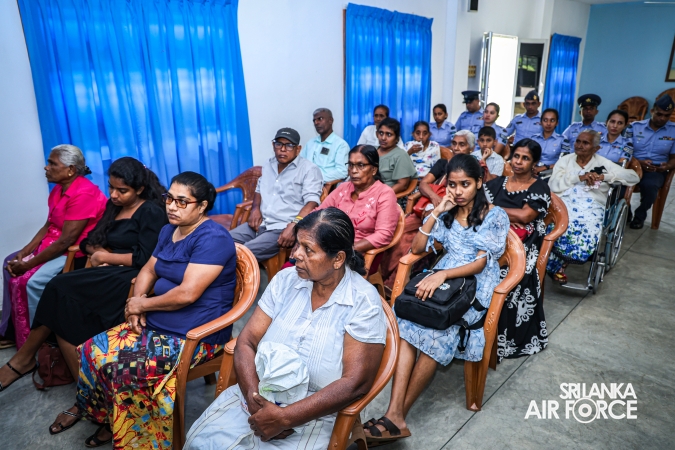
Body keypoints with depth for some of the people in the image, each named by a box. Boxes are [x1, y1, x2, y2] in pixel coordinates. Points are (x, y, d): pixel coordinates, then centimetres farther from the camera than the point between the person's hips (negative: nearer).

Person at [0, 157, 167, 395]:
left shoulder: (152, 212, -8)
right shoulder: (114, 205, 16)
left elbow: (145, 259, -17)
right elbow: (89, 240, 18)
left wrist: (104, 257, -8)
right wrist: (97, 251, -5)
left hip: (130, 278, -8)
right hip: (108, 274, 8)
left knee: (61, 289, -20)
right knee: (63, 295, -18)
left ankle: (25, 358, -4)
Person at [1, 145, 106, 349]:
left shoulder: (83, 194, -24)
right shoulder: (58, 189, 7)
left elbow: (65, 241, -25)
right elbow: (48, 226, 9)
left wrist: (29, 264, -18)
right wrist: (24, 252, -4)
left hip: (76, 251, -11)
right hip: (53, 245, 11)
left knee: (33, 281, -23)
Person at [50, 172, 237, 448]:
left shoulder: (212, 238, -20)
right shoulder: (169, 231, 9)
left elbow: (187, 294, -25)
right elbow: (148, 270, 16)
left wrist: (142, 304, -11)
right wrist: (136, 303, -4)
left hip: (194, 336, -8)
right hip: (156, 322, 9)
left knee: (125, 367, -20)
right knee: (92, 350, -1)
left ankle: (119, 426, 8)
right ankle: (89, 407, 24)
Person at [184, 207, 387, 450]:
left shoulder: (364, 303, -14)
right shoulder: (285, 280, -2)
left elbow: (356, 382, -17)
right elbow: (246, 342, -1)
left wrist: (285, 418, -19)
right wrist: (254, 397, -17)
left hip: (313, 416, -3)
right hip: (257, 397, 4)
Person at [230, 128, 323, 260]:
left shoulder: (309, 169, -5)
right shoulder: (268, 165, 18)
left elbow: (312, 202, -16)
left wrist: (294, 224, -31)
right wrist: (255, 208, 8)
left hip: (284, 228, -7)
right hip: (260, 223, 7)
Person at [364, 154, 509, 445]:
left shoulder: (495, 216, 2)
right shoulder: (446, 213, 15)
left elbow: (481, 262, -9)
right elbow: (416, 248, 8)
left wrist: (442, 275, -25)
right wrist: (436, 211, 0)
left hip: (476, 286, -3)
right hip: (442, 279, 4)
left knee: (436, 331, -33)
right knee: (409, 321, -31)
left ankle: (397, 415, -21)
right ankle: (394, 415, -34)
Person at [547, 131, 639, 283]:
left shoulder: (603, 163, 15)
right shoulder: (565, 160, 17)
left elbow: (634, 177, 8)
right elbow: (553, 185, 2)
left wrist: (604, 176, -4)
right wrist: (579, 177, -8)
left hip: (591, 207, 0)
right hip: (563, 202, 0)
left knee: (586, 236, -32)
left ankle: (555, 263, -12)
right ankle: (558, 264, -14)